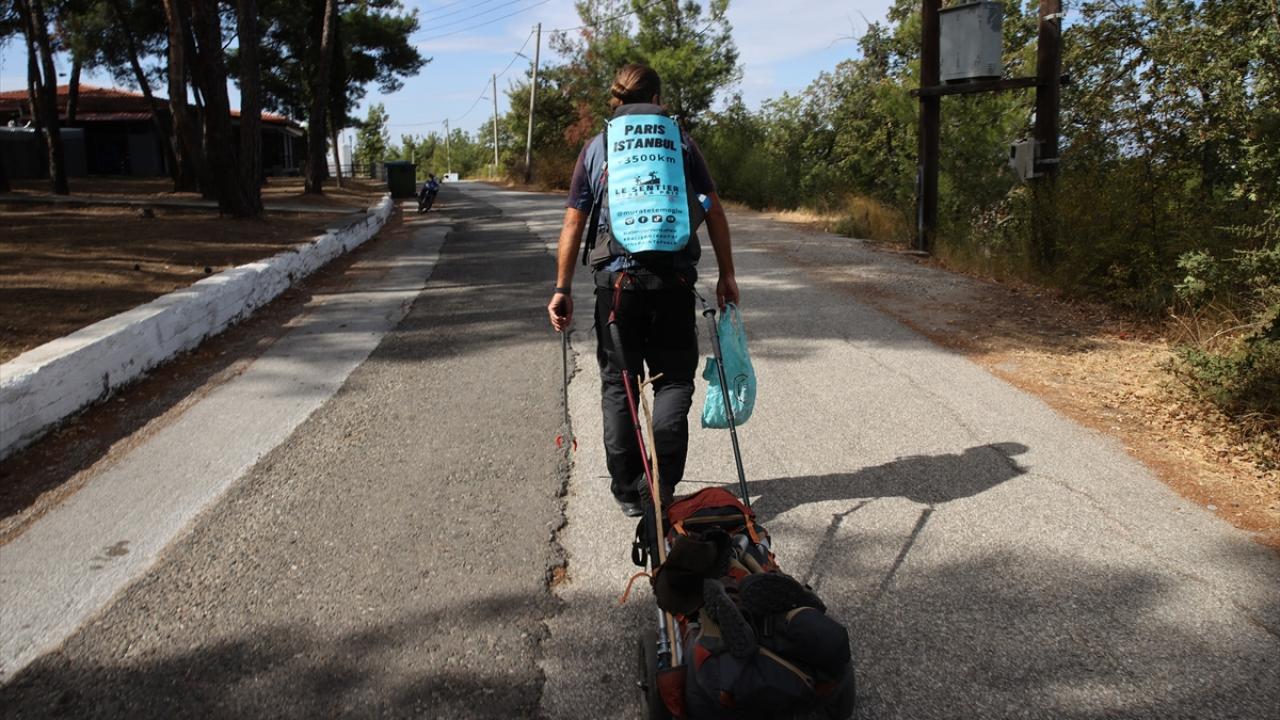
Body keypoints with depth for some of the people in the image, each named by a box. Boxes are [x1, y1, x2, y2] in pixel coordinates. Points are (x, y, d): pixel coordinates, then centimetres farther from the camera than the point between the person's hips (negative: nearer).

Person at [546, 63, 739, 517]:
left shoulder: (595, 149, 8)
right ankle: (662, 486, 4)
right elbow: (714, 212, 4)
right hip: (674, 279, 0)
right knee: (674, 380, 11)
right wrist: (726, 275, 10)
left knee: (618, 386, 11)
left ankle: (627, 490, 14)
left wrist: (562, 288, 7)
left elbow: (573, 224, 4)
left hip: (616, 280, 0)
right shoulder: (680, 143, 8)